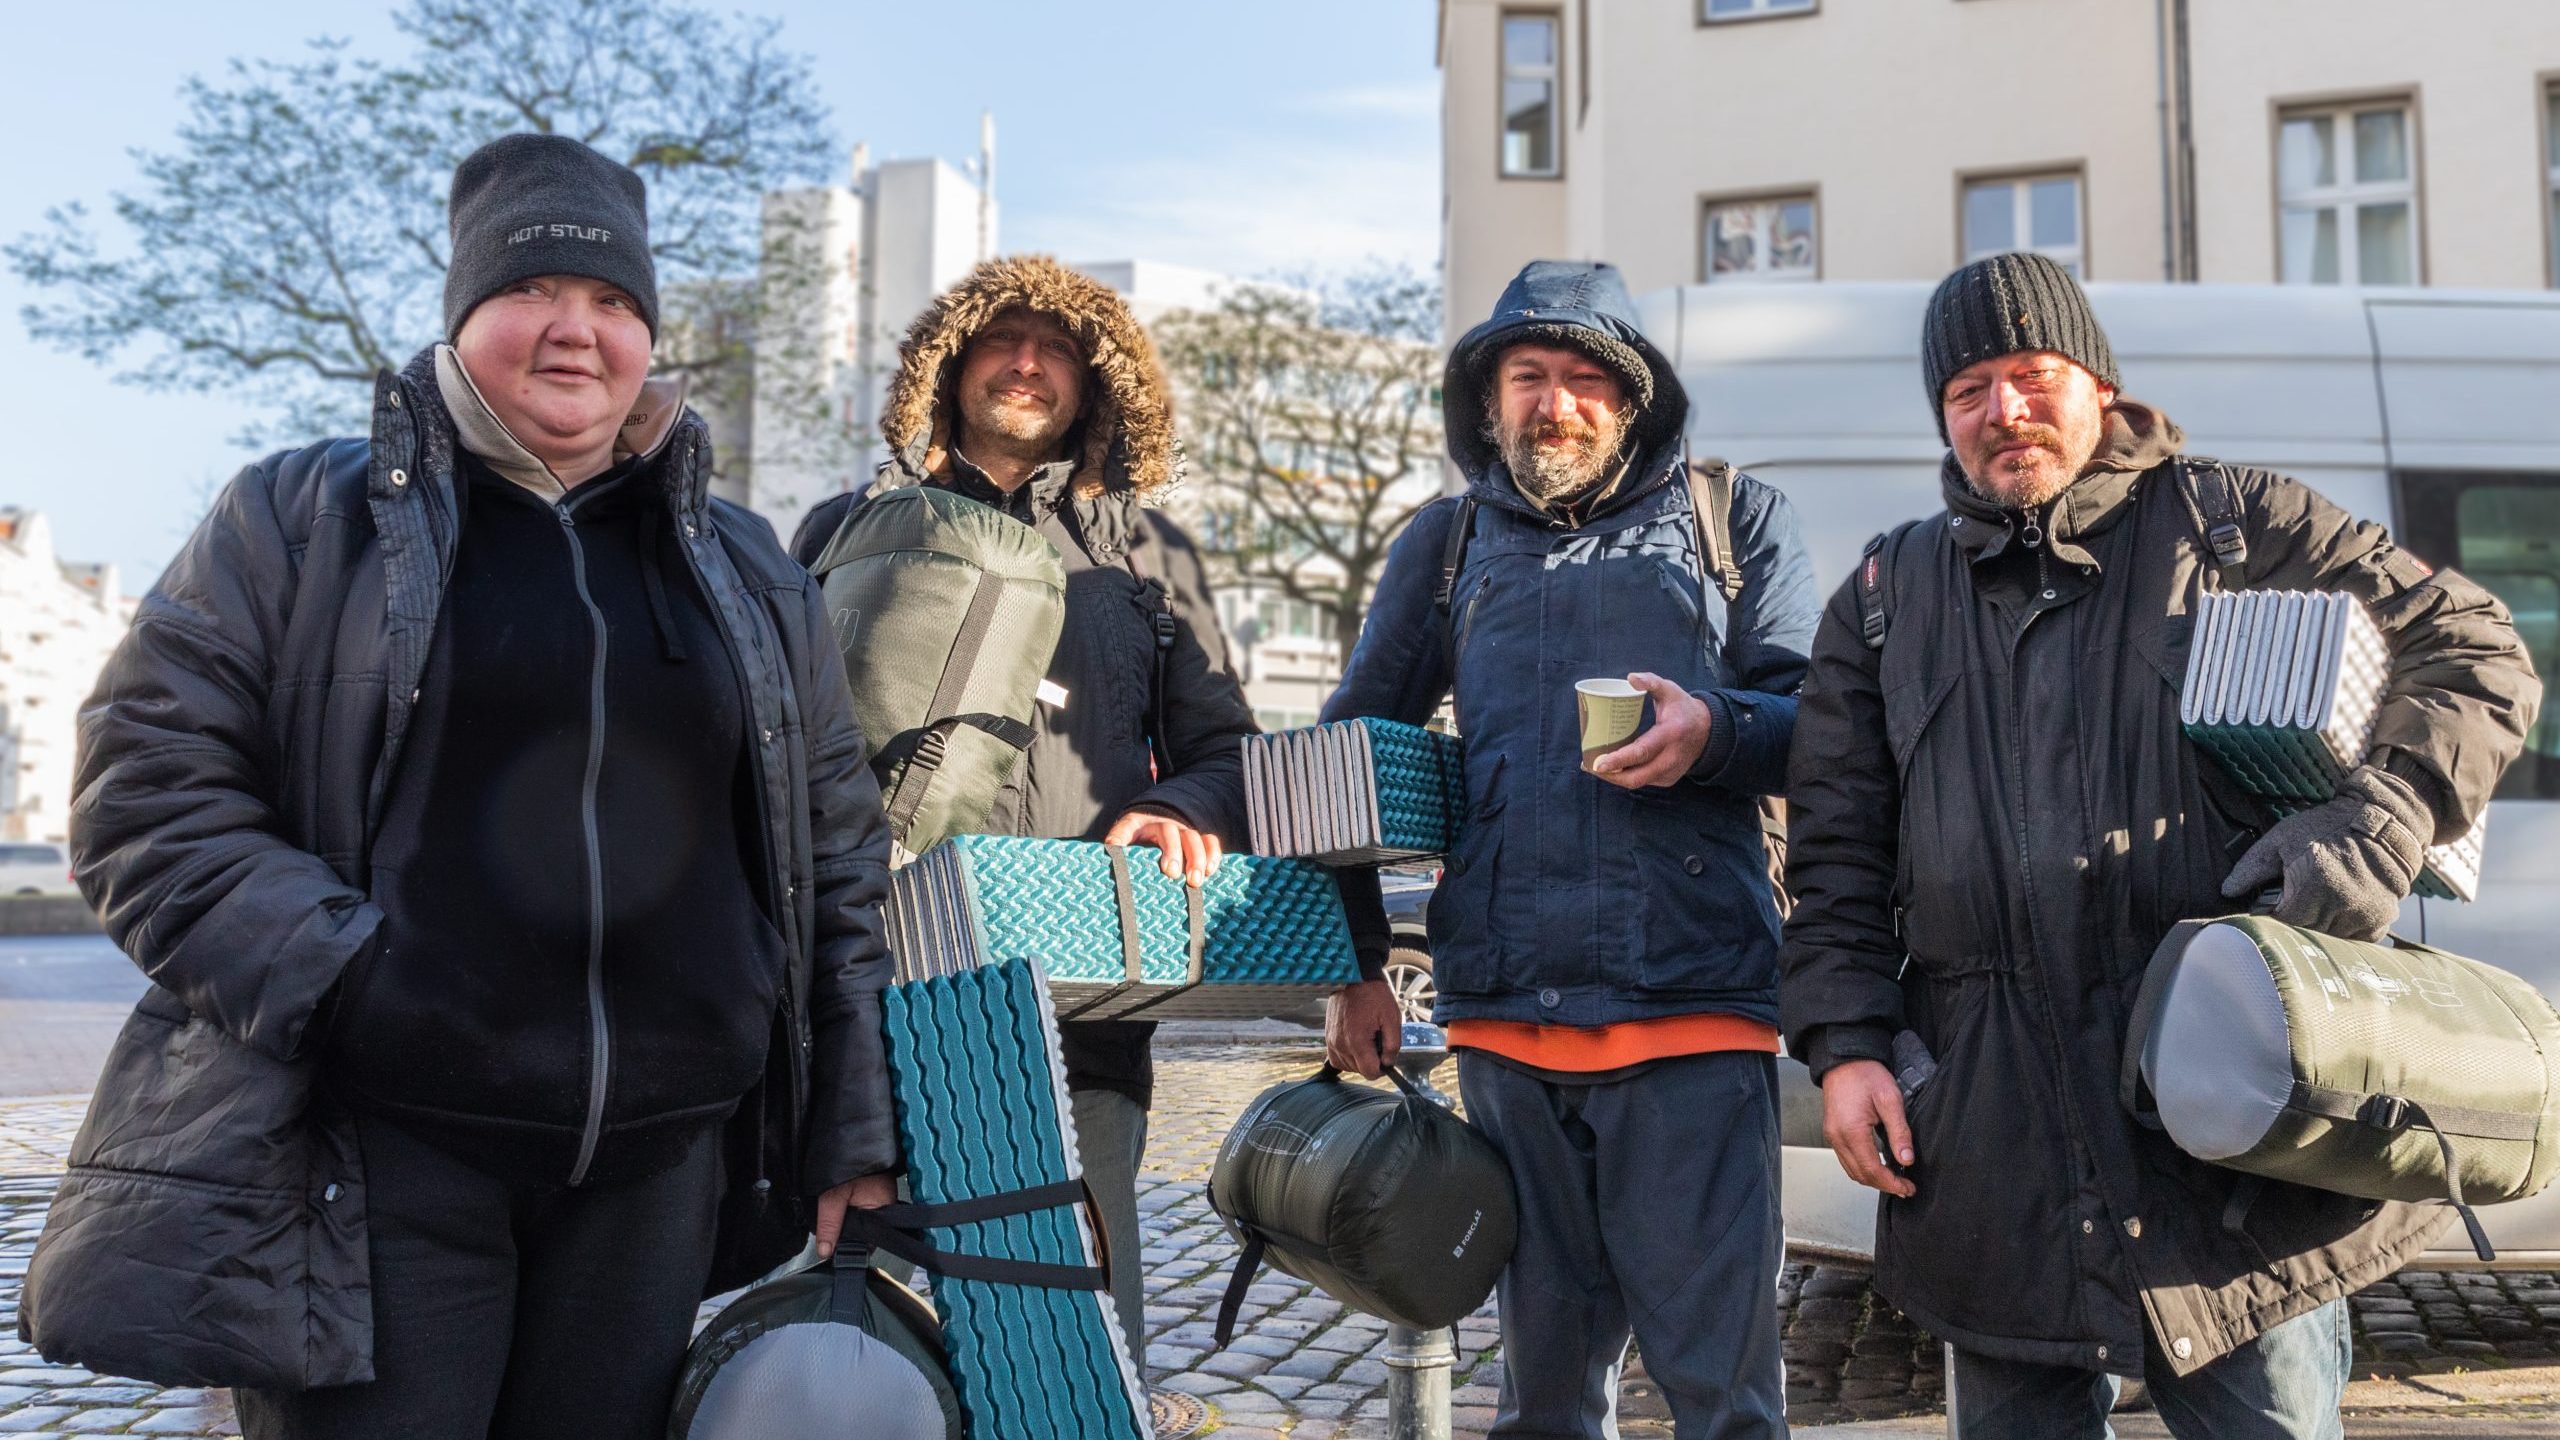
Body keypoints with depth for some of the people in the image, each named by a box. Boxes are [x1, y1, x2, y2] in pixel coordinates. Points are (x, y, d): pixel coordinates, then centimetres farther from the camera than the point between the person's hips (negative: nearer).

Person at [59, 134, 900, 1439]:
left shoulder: (750, 576, 14)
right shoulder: (304, 520, 6)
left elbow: (837, 863, 14)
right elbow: (149, 784, 0)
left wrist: (852, 1134, 9)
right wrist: (327, 981, -14)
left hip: (658, 1170, 3)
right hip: (385, 1153, -3)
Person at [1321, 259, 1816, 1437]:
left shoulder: (1734, 519, 13)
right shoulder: (1448, 542, 18)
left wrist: (1716, 727, -14)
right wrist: (1355, 964, 14)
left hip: (1694, 1003, -2)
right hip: (1505, 1011, 2)